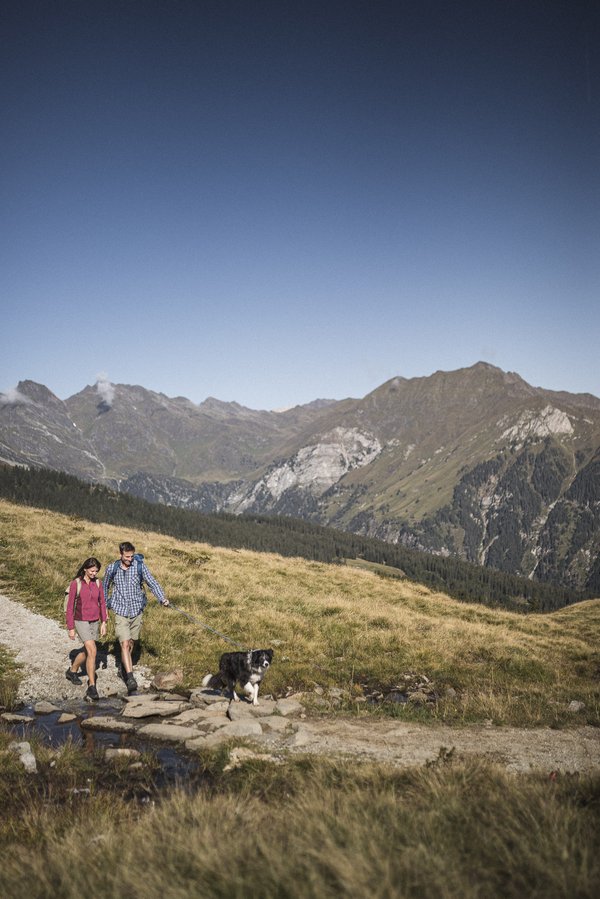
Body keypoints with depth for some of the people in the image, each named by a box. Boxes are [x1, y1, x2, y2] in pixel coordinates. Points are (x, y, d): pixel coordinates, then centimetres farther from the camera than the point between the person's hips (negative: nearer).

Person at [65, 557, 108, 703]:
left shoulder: (98, 582, 0)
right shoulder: (75, 583, -14)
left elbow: (102, 603, 7)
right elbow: (70, 607, -9)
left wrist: (103, 623, 3)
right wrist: (71, 628, -8)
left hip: (94, 622, 5)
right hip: (81, 622, -5)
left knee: (86, 651, 19)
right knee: (92, 652, -18)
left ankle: (72, 671, 47)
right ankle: (92, 688, -14)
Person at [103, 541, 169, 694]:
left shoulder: (140, 566, -6)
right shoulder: (112, 569, -4)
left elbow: (152, 583, -10)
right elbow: (105, 587, 12)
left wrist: (162, 599, -24)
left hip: (136, 611, 2)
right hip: (120, 612, -2)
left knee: (131, 643, 15)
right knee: (124, 644, -13)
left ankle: (122, 668, 38)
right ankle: (130, 678, -18)